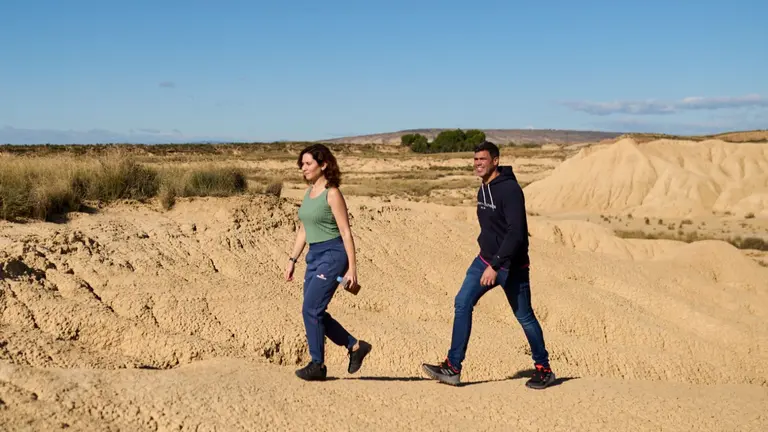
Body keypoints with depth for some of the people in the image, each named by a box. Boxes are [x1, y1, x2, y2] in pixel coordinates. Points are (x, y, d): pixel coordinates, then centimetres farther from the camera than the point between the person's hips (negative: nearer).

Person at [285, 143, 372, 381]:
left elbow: (346, 232, -13)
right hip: (314, 256, 9)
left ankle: (317, 364, 3)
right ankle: (355, 346, 23)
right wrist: (292, 259, 15)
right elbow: (303, 230, 18)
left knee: (311, 309, -11)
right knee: (314, 312, 8)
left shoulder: (332, 194, -12)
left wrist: (352, 268, -16)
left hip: (332, 254, -9)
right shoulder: (309, 192, 12)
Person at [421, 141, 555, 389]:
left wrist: (496, 265, -30)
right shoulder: (483, 190, 8)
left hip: (511, 266, -8)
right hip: (485, 260, 8)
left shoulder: (510, 190, -19)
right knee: (462, 304, -5)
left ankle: (544, 369, 24)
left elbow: (516, 232, -26)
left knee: (524, 317, 5)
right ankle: (453, 368, -2)